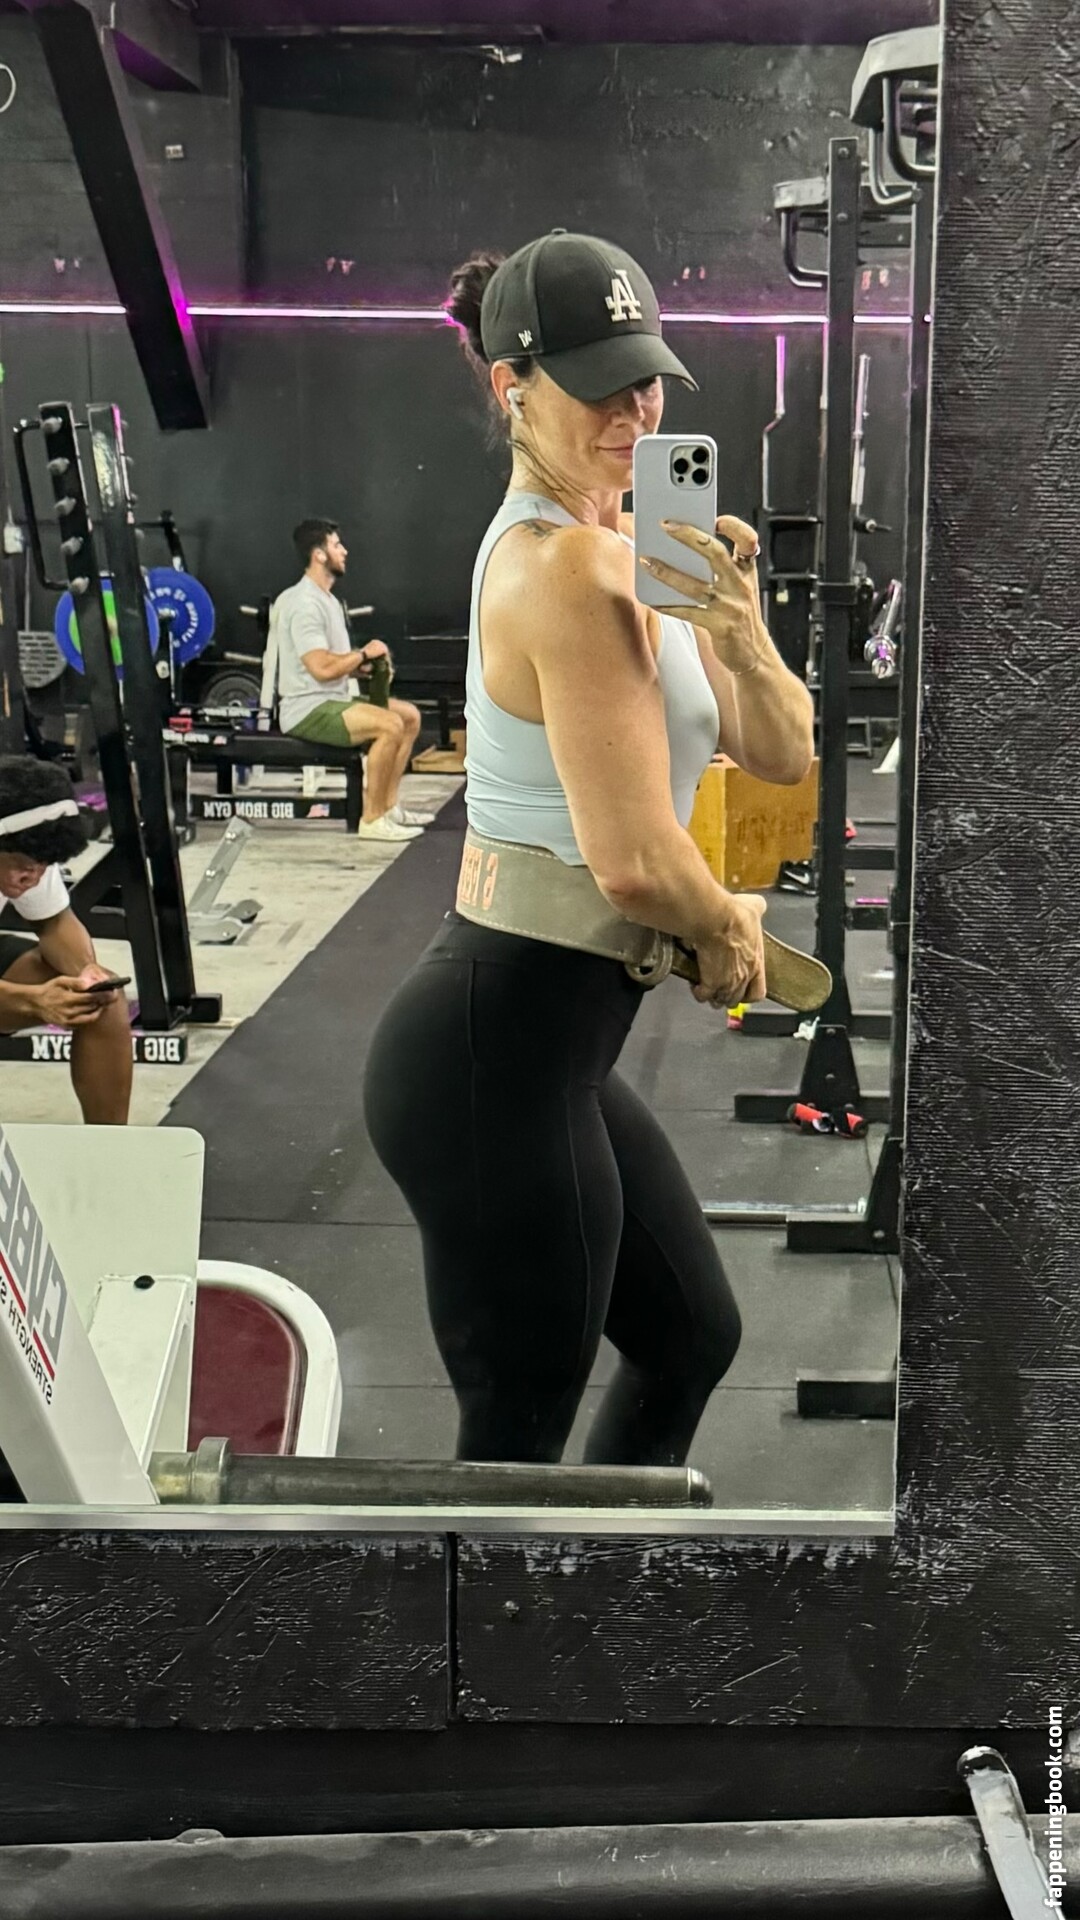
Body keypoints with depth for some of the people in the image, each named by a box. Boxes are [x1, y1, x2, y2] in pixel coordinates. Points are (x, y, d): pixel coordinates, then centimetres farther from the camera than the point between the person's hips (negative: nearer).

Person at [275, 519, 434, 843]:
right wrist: (364, 653, -12)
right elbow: (322, 668, -27)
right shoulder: (304, 604, -19)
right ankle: (372, 819, -19)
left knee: (409, 716, 10)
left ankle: (388, 805, 10)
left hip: (334, 699, 11)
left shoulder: (327, 599, 16)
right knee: (390, 725, -27)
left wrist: (365, 664, 2)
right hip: (308, 709, -11)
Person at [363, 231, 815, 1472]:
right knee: (520, 1440, 5)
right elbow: (635, 859, -24)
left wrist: (736, 622, -12)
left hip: (544, 1049, 10)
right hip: (499, 1053, -10)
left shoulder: (625, 549, 11)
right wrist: (732, 930, -3)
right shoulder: (570, 569, -19)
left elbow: (781, 754, 8)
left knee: (692, 1341, 26)